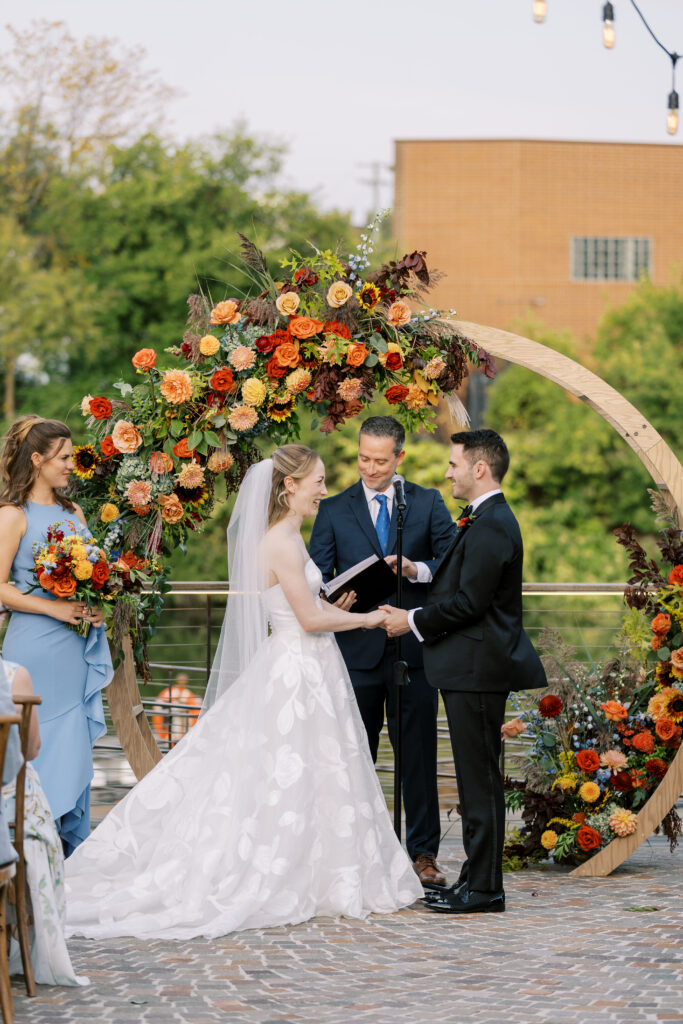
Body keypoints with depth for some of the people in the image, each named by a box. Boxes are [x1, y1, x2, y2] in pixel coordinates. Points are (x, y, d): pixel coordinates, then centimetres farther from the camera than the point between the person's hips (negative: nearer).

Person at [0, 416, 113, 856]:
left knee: (78, 749, 8)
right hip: (37, 650, -6)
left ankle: (75, 853, 16)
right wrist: (55, 608, -16)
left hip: (79, 649, 6)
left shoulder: (73, 512, 14)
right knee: (39, 749, -2)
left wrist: (96, 608, 1)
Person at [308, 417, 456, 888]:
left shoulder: (428, 503, 7)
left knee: (418, 754, 2)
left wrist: (415, 569, -18)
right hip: (357, 649, 1)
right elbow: (316, 578, 4)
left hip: (414, 648, -1)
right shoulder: (334, 509, 8)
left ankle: (424, 852, 8)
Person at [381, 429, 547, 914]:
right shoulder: (489, 519, 17)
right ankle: (477, 880, 18)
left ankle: (483, 889, -3)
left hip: (478, 670, -11)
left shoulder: (490, 526, -17)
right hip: (475, 669, 11)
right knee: (476, 779, 13)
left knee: (480, 780, -6)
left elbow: (469, 602, -20)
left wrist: (414, 621, -10)